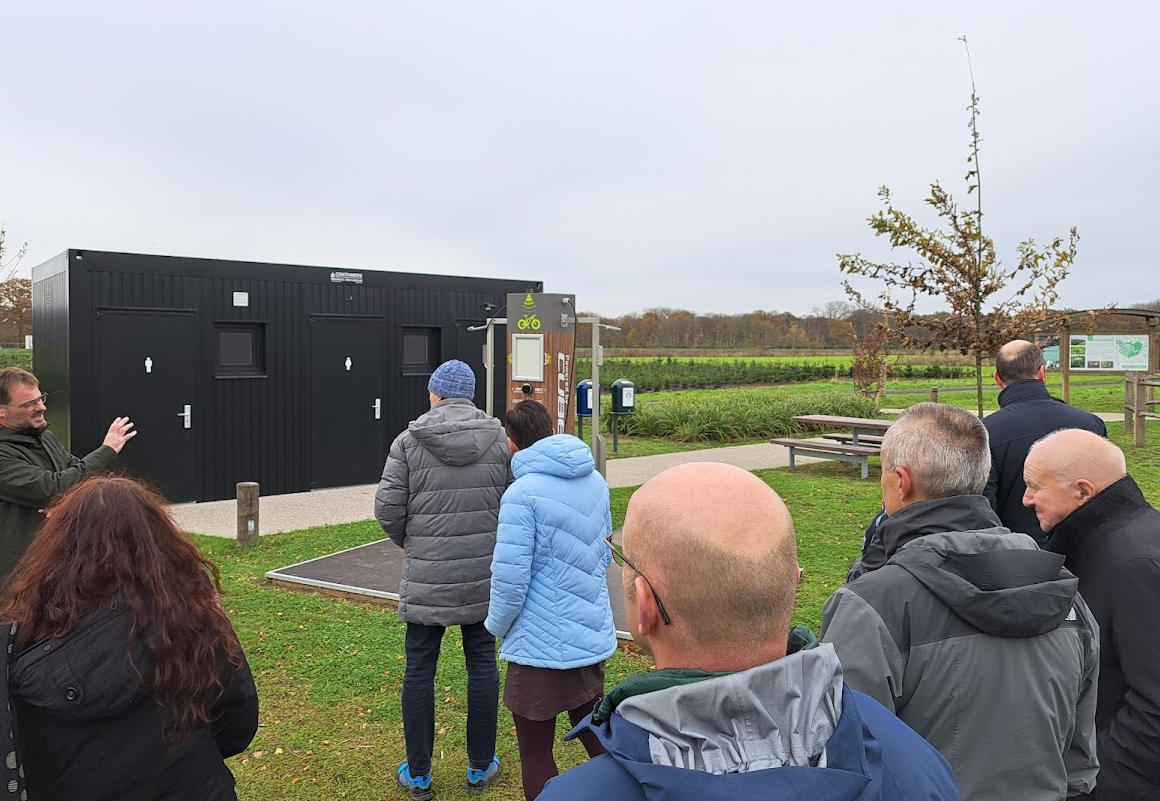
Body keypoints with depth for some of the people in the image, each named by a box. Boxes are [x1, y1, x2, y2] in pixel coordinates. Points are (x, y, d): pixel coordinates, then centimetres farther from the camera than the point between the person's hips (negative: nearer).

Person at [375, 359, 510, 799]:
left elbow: (387, 508, -7)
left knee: (419, 669, 10)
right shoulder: (500, 440, -3)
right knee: (482, 664, 14)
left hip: (426, 576, -1)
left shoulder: (408, 441, -6)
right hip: (484, 575, 1)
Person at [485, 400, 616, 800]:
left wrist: (497, 626, -3)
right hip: (594, 636, 7)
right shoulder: (596, 482, 3)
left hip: (542, 646, -7)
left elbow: (510, 579, -21)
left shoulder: (522, 494, -20)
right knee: (595, 734, 24)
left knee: (536, 756, 9)